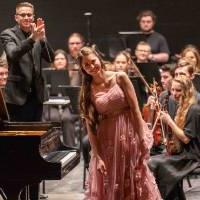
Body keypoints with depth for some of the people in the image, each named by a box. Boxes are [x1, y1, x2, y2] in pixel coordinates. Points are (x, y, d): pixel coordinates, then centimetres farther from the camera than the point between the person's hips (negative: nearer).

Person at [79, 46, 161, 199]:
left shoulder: (120, 78, -5)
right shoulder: (87, 91, -2)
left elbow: (135, 109, -7)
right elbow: (90, 125, -5)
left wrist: (142, 139, -11)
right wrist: (97, 156, -10)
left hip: (129, 134, -1)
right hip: (107, 140, 1)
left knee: (136, 182, 8)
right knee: (107, 187, 6)